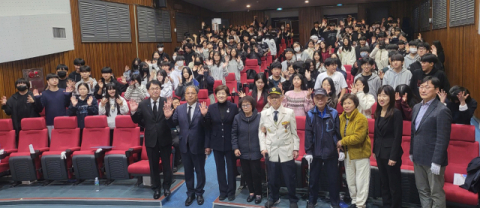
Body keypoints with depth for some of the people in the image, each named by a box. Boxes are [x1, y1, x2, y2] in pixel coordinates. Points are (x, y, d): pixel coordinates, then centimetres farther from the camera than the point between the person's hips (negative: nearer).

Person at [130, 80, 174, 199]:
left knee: (166, 164, 12)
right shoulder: (142, 104, -1)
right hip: (151, 140, 2)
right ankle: (156, 188, 29)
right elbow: (137, 121, 2)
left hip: (165, 139, -2)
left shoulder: (167, 102, -9)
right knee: (153, 166, 14)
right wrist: (133, 112, -16)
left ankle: (166, 187, 28)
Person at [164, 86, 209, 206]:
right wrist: (168, 117, -17)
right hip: (185, 145, 4)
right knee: (188, 171, 17)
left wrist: (204, 116, -37)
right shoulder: (179, 109, 1)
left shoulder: (203, 108, -12)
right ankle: (190, 193, 33)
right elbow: (173, 125, 1)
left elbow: (207, 127, -19)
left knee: (200, 171, 13)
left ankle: (199, 193, 31)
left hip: (198, 146, -3)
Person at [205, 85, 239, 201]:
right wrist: (207, 144, -2)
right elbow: (208, 127, 0)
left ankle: (231, 192, 21)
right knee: (220, 168, 11)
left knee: (231, 168, 8)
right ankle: (223, 191, 24)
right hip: (217, 143, 2)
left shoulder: (233, 107, -5)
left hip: (230, 143, -2)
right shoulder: (211, 108, 1)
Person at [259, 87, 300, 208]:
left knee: (290, 178, 7)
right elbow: (261, 132, 7)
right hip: (271, 151, 2)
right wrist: (263, 147, -2)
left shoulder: (289, 113, -1)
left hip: (287, 151, -1)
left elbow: (294, 132, 1)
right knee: (272, 178, 13)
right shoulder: (264, 114, 3)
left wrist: (296, 148, -1)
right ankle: (274, 198, 35)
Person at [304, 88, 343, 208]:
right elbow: (308, 134, -4)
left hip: (331, 153, 0)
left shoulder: (334, 113, -3)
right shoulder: (310, 114, -3)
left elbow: (339, 133, 0)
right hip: (316, 153, 1)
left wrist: (341, 149, -1)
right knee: (313, 179, 13)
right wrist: (308, 152, -6)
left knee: (333, 179, 9)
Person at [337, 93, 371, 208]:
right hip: (347, 153, 7)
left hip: (360, 153, -6)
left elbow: (358, 137, -24)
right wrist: (340, 147, -5)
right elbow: (339, 134, 11)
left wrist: (343, 142, -17)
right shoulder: (341, 118, 4)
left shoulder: (361, 119, -17)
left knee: (361, 181, 2)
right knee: (350, 181, 16)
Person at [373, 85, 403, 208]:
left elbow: (398, 136, -16)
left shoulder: (396, 113, -13)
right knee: (383, 183, 16)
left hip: (391, 153, -7)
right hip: (380, 153, 7)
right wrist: (375, 150, 11)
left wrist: (394, 156, -18)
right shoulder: (378, 112, 7)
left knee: (394, 184, 5)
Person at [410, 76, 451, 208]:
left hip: (433, 160, -7)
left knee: (436, 194, 6)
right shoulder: (417, 107, 10)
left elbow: (443, 139, -18)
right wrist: (412, 152, 15)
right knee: (422, 191, 17)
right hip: (418, 158, 7)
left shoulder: (442, 110, -15)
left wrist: (437, 161, -20)